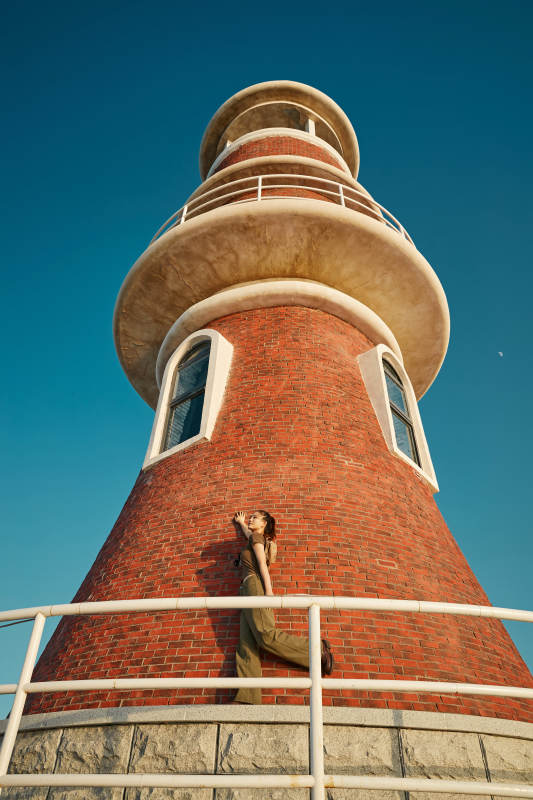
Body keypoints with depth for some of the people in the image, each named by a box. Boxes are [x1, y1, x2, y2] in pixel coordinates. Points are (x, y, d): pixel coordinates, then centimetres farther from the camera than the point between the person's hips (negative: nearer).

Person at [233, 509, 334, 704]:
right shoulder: (258, 539, 29)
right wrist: (241, 522, 70)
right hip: (248, 591, 9)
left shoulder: (257, 537, 5)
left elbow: (262, 563, -7)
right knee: (246, 645, -8)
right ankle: (248, 698, -22)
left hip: (254, 583, -9)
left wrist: (268, 590, -17)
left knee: (266, 635, -25)